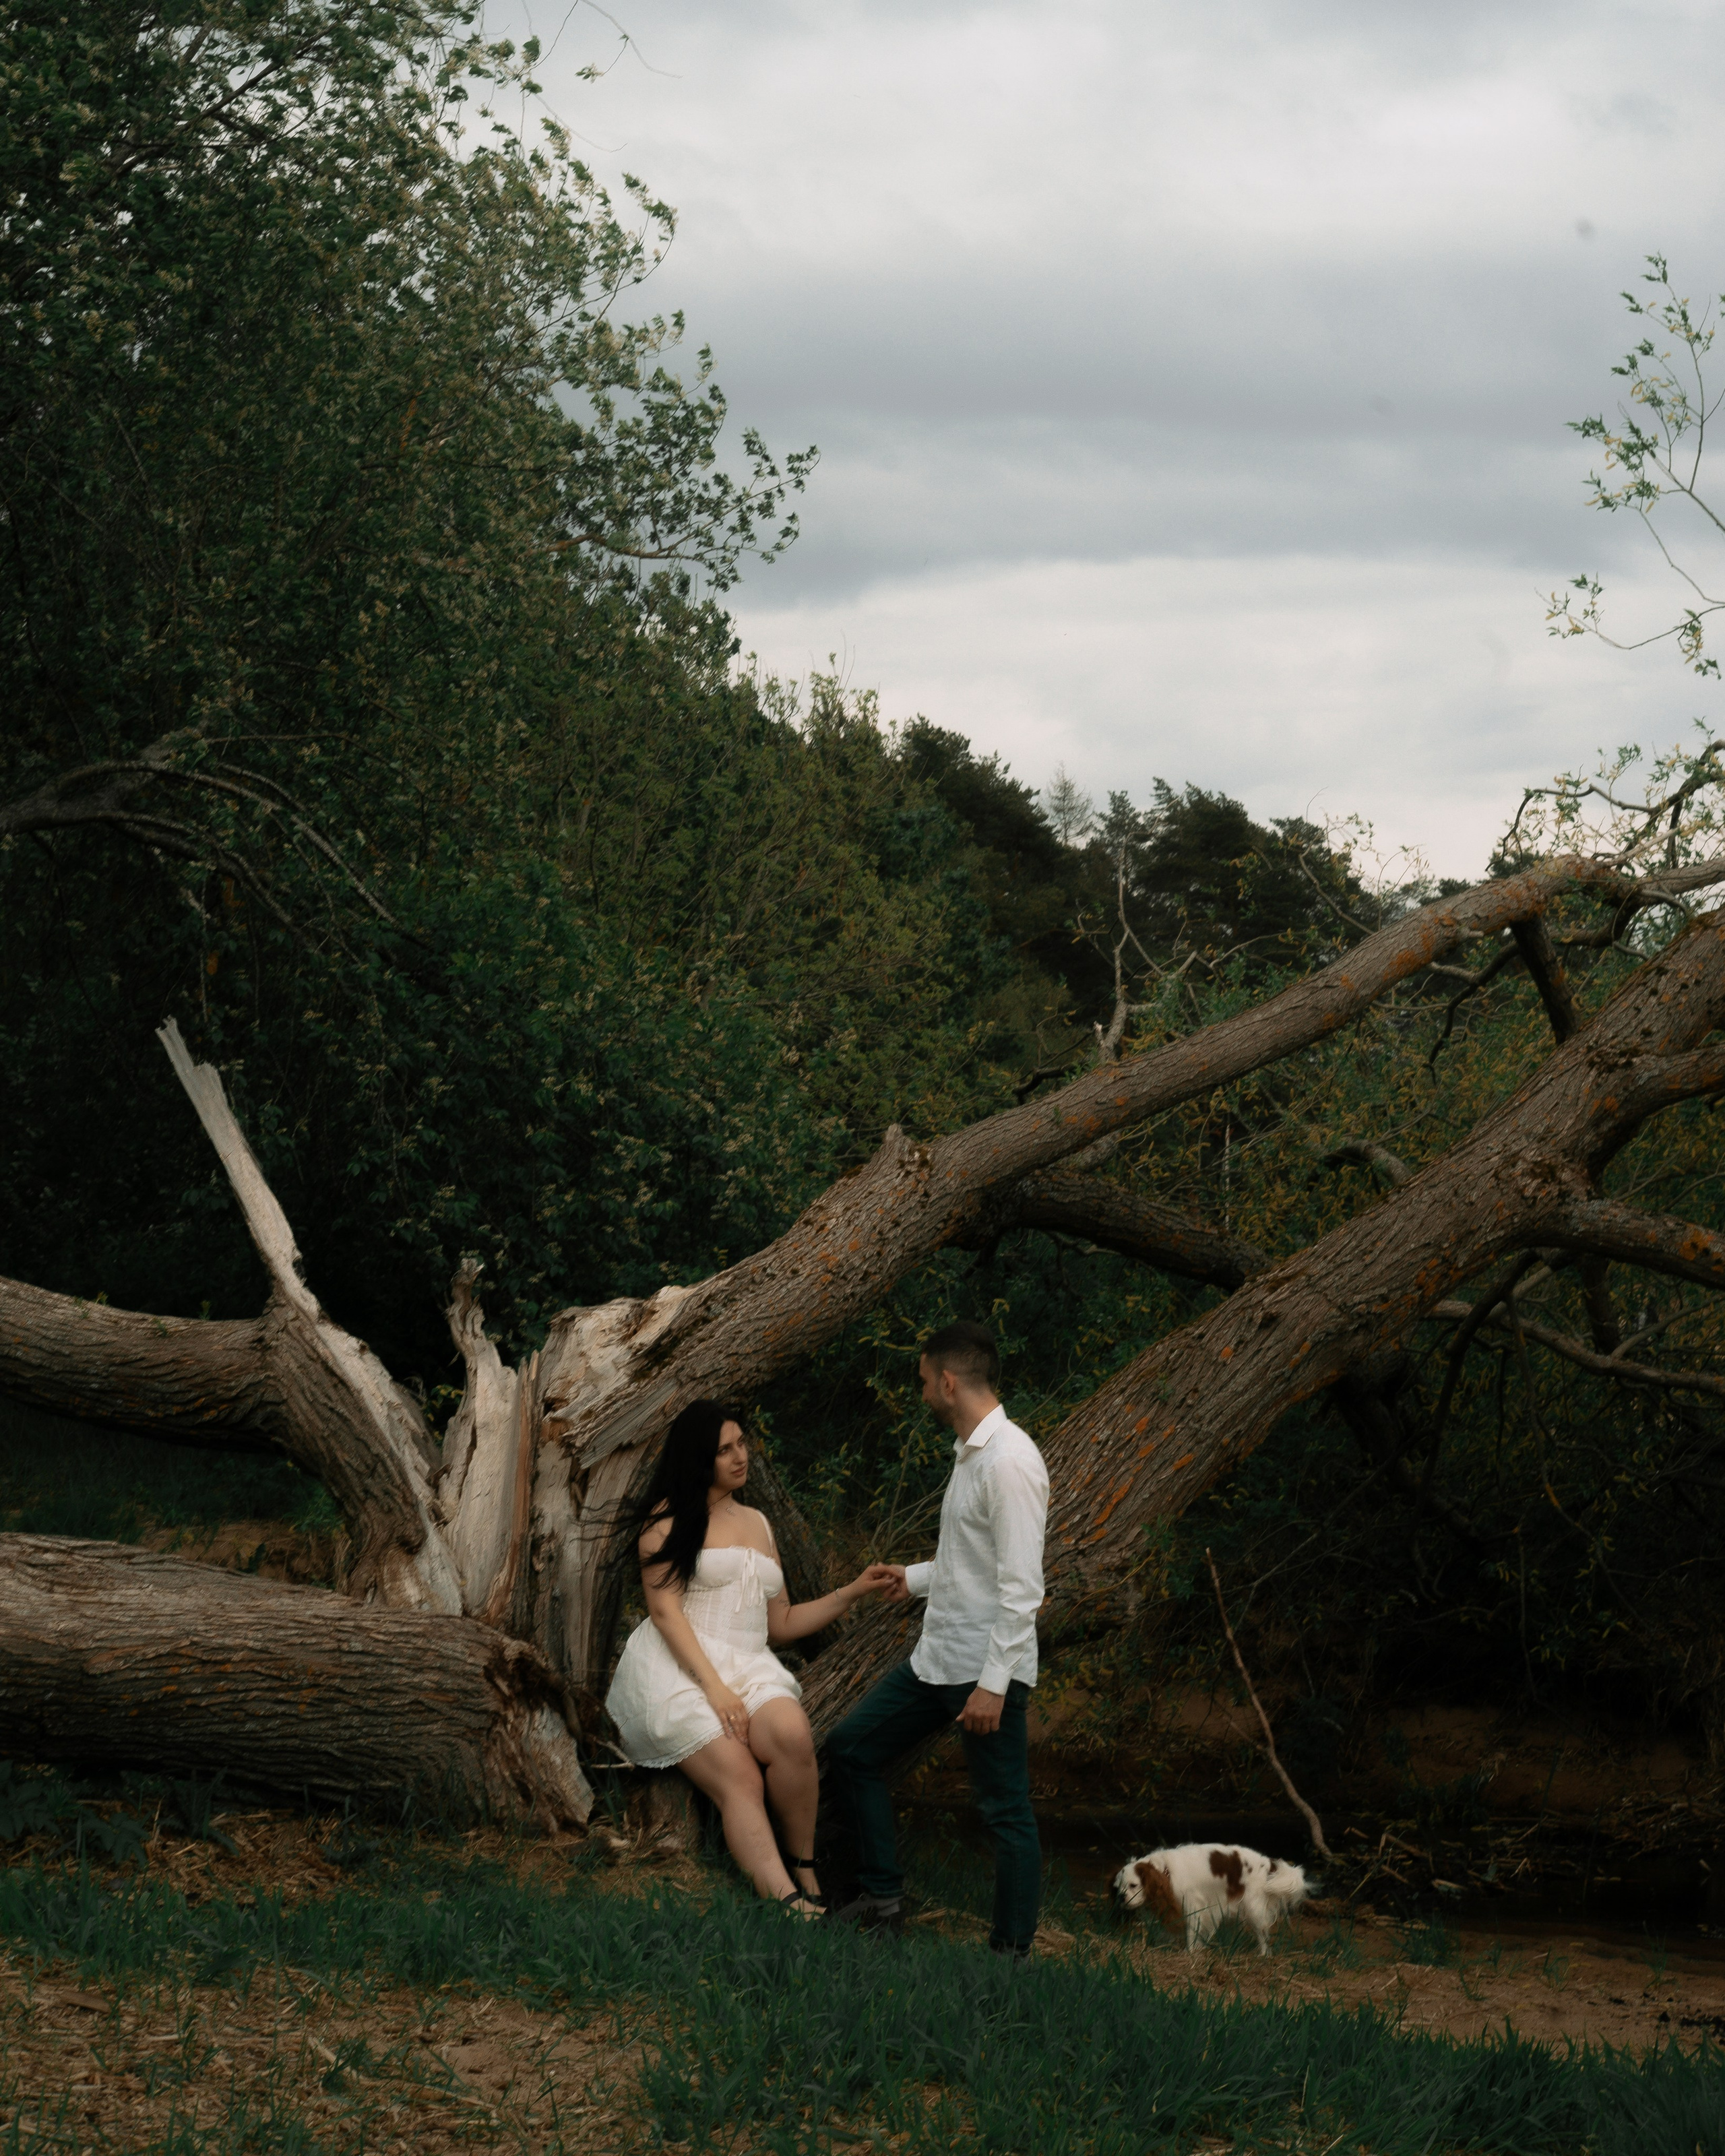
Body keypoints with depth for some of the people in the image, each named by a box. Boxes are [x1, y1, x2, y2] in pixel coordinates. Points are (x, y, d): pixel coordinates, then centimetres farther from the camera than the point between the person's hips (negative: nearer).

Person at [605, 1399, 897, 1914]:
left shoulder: (758, 1524, 25)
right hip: (679, 1672, -4)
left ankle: (804, 1870, -19)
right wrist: (714, 1686, -16)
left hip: (749, 1668, 4)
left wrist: (853, 1592, 17)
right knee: (738, 1777, -29)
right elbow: (665, 1610, -5)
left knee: (791, 1734, -32)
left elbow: (781, 1624, 25)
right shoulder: (669, 1520, 6)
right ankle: (786, 1902, -45)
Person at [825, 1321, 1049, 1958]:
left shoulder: (1010, 1462, -19)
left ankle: (1011, 1952, 5)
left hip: (988, 1667, -11)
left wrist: (992, 1684, -25)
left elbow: (1021, 1587, -23)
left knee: (1005, 1811, -3)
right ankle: (881, 1899, 22)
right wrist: (916, 1578, 35)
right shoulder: (971, 1454, 12)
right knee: (852, 1748, 15)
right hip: (936, 1659, 11)